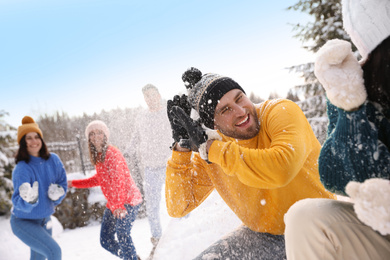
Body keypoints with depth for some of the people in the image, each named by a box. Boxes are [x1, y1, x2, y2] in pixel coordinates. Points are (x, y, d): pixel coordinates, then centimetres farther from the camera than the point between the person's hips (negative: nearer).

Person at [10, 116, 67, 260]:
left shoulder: (53, 160, -9)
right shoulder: (21, 169, -24)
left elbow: (62, 183, 2)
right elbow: (18, 202, -30)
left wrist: (58, 192, -20)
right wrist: (29, 199, -52)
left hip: (45, 219, 6)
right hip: (24, 222, -6)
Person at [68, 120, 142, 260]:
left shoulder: (112, 153, -13)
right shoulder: (98, 156, 11)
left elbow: (118, 180, -24)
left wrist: (118, 204, -34)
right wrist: (73, 183, 26)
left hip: (128, 201, -9)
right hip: (113, 204, 9)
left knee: (122, 235, -22)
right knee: (106, 241, 10)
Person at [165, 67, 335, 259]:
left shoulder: (281, 112, -18)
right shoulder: (210, 147, -7)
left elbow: (282, 169, -38)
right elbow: (177, 208, -6)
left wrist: (210, 148, -29)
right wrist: (182, 146, -16)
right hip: (264, 235, 3)